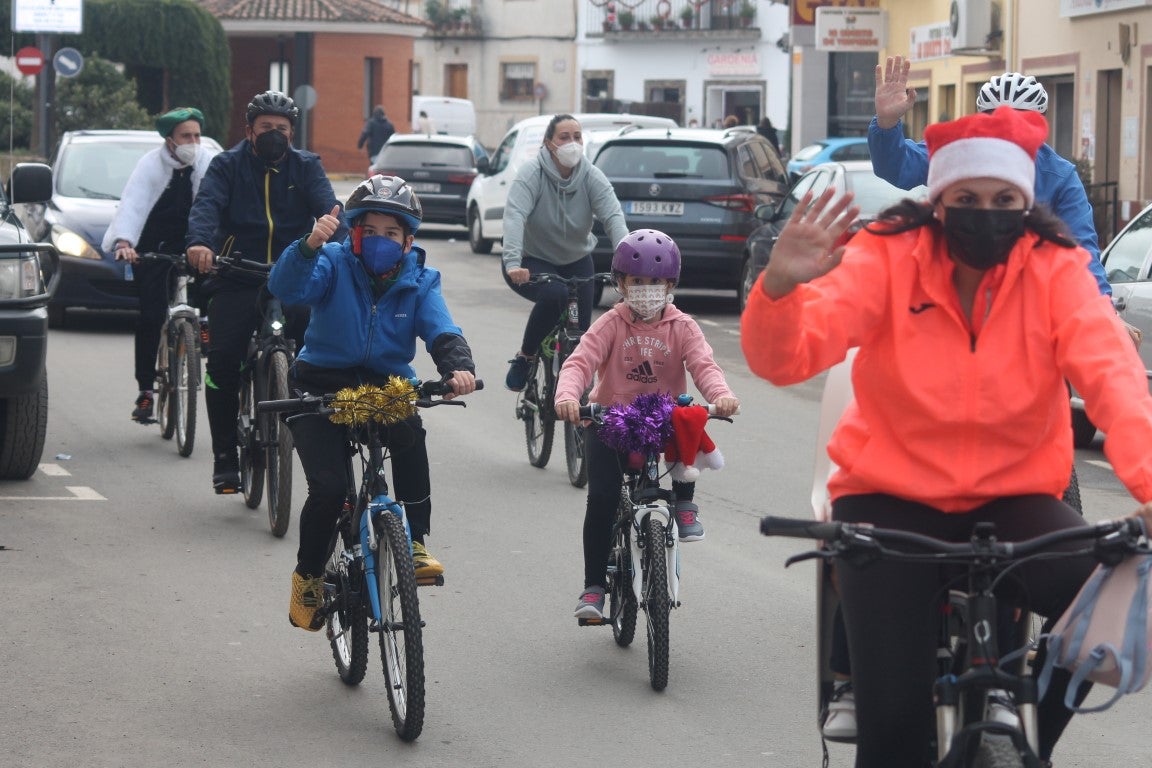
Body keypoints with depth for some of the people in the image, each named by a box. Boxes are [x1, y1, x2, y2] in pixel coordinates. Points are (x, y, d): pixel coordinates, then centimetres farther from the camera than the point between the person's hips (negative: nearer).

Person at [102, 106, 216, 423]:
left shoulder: (208, 163, -8)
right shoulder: (151, 165, -15)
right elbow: (132, 204, -26)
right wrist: (123, 242, -42)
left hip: (191, 242, 3)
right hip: (152, 247, -3)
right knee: (151, 315, -9)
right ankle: (145, 390, -4)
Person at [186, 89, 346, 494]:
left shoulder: (306, 167, 12)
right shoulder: (227, 165, 8)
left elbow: (327, 207, -5)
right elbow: (207, 204, -10)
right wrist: (199, 242, -33)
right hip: (237, 281, -1)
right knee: (223, 361, -16)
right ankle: (225, 457, -5)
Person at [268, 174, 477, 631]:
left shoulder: (419, 281, 0)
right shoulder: (335, 264, -8)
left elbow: (441, 331, -15)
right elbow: (286, 288, -26)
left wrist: (458, 367, -37)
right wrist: (310, 246, -46)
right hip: (323, 385, -2)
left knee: (410, 434, -33)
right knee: (328, 488, -18)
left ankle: (414, 543, -19)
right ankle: (308, 577, 9)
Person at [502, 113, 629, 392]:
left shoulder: (592, 177, -13)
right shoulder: (532, 173, -21)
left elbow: (614, 217, -25)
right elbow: (514, 216, -34)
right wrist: (513, 263, -50)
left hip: (576, 262, 4)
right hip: (533, 262, -4)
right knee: (554, 294, -35)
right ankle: (524, 358, -14)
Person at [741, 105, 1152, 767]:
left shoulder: (1056, 271, -6)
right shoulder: (888, 258, -8)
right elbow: (786, 358, -19)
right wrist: (781, 287, -43)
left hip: (1013, 499, 1)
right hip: (892, 498, -1)